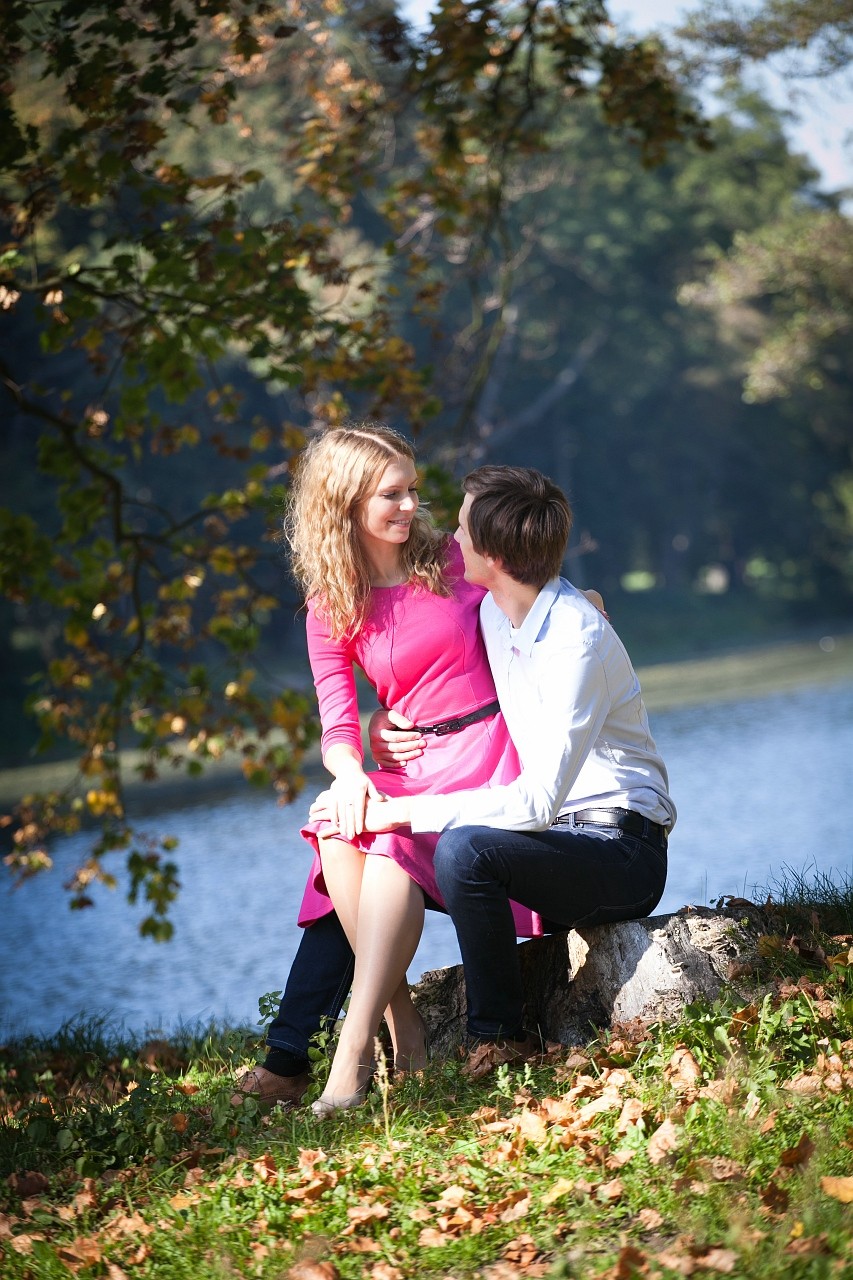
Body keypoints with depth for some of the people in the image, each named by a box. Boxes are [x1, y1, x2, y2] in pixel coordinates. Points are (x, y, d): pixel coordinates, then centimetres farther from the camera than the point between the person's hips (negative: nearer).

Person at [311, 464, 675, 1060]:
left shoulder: (575, 640, -22)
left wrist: (407, 811, -26)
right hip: (559, 836, 9)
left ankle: (501, 1040, -17)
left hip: (623, 850, -9)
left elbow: (539, 801, -28)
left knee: (464, 850, -32)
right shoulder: (495, 613, 5)